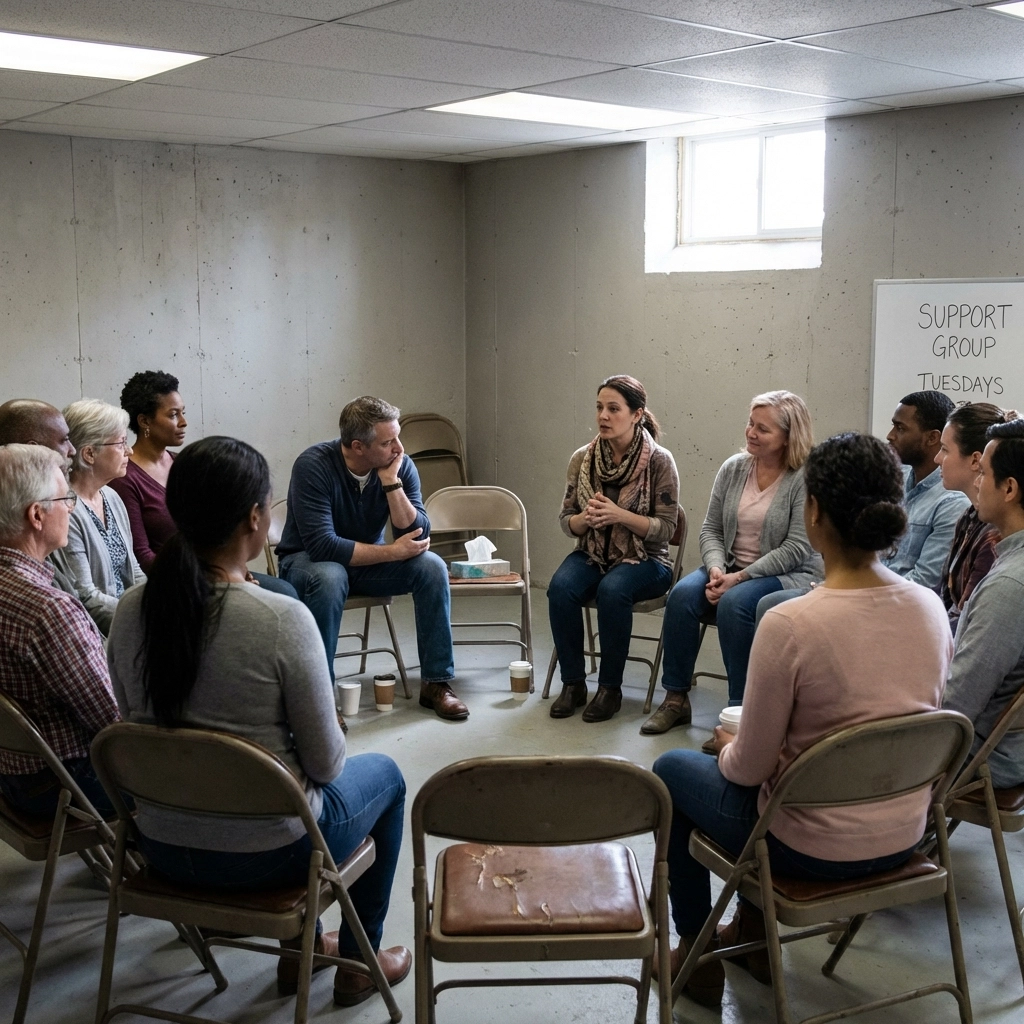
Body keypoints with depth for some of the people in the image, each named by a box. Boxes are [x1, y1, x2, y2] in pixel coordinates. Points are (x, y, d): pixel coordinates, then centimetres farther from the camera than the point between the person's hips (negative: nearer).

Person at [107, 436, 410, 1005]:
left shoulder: (131, 611, -9)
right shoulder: (283, 619, -26)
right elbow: (326, 762, -17)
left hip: (163, 847, 6)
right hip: (264, 855, -5)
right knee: (385, 774, 24)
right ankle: (358, 962, 34)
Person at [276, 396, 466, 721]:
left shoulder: (401, 466, -13)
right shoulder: (314, 465, -26)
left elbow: (417, 536, -19)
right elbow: (322, 545, -32)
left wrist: (391, 482, -29)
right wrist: (392, 551, -29)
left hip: (369, 560, 4)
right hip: (309, 560, -4)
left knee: (431, 566, -20)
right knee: (329, 578, -38)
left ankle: (436, 683, -10)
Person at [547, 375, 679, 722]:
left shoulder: (659, 460, -9)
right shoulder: (583, 458, 1)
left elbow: (665, 529, -9)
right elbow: (565, 521, 7)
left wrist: (620, 515, -24)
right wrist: (586, 518, -17)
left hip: (644, 559, -3)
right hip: (592, 554, 3)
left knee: (612, 589, -35)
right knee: (561, 586, -28)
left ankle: (610, 688, -16)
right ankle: (573, 683, -11)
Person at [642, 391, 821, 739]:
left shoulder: (804, 478, -12)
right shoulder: (733, 468, 4)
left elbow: (796, 550, -16)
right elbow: (711, 530, 8)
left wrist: (740, 577, -20)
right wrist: (716, 569, -12)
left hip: (790, 575, -5)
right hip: (731, 567, 5)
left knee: (735, 603, -33)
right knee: (682, 594, -22)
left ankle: (740, 708, -21)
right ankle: (675, 698, -11)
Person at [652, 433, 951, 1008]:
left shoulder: (789, 625, -28)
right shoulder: (932, 609, -9)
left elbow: (750, 768, -18)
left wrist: (729, 746, 6)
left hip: (813, 848, -6)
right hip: (904, 838, 6)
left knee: (672, 771, 23)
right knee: (740, 763, 33)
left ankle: (697, 958, 32)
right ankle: (754, 934, 43)